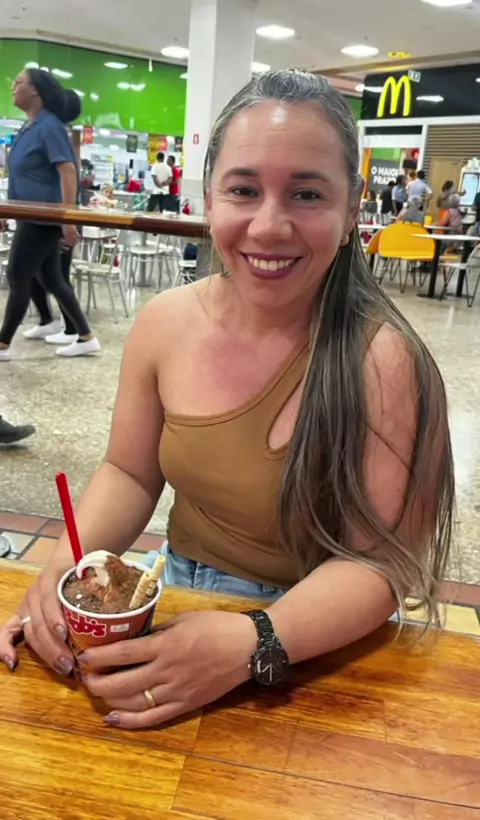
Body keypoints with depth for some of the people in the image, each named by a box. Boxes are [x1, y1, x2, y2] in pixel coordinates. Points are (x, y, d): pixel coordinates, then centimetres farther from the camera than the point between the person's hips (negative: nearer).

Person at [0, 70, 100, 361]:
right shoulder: (30, 127, 14)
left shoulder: (49, 126, -14)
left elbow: (68, 171, -22)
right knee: (53, 279, 10)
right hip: (34, 216, 9)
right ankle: (86, 338, 16)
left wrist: (68, 219, -29)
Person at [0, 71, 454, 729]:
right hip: (181, 599, 3)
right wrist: (68, 564, -13)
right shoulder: (165, 323, -7)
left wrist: (252, 647, -31)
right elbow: (129, 474, 3)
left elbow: (377, 562, -17)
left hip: (314, 653, -2)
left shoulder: (379, 361, -21)